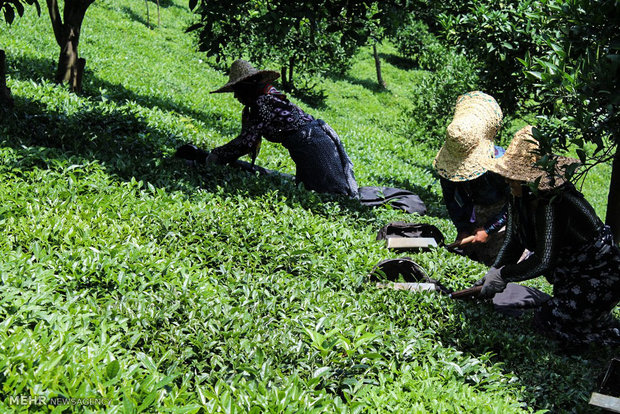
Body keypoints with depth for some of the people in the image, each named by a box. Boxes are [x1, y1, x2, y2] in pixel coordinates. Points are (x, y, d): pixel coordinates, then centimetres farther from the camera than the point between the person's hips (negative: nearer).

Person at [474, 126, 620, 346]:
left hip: (601, 277, -9)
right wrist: (492, 273, -6)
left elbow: (543, 262, -30)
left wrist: (503, 275, -19)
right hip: (572, 274, 9)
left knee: (547, 320, -11)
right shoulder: (520, 196, -5)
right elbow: (513, 242, 5)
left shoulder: (554, 203, -32)